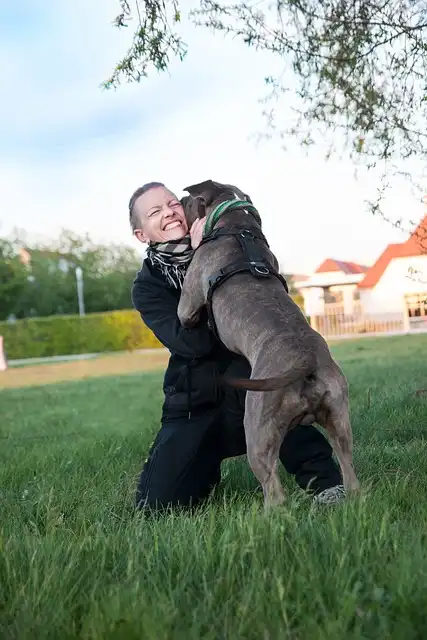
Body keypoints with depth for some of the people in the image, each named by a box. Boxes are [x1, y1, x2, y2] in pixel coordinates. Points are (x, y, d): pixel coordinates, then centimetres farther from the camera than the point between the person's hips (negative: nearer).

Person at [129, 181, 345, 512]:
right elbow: (194, 343, -19)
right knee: (157, 503, -15)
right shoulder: (148, 287, -2)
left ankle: (318, 473, -23)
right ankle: (209, 462, 19)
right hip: (195, 406, 1)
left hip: (252, 389, -1)